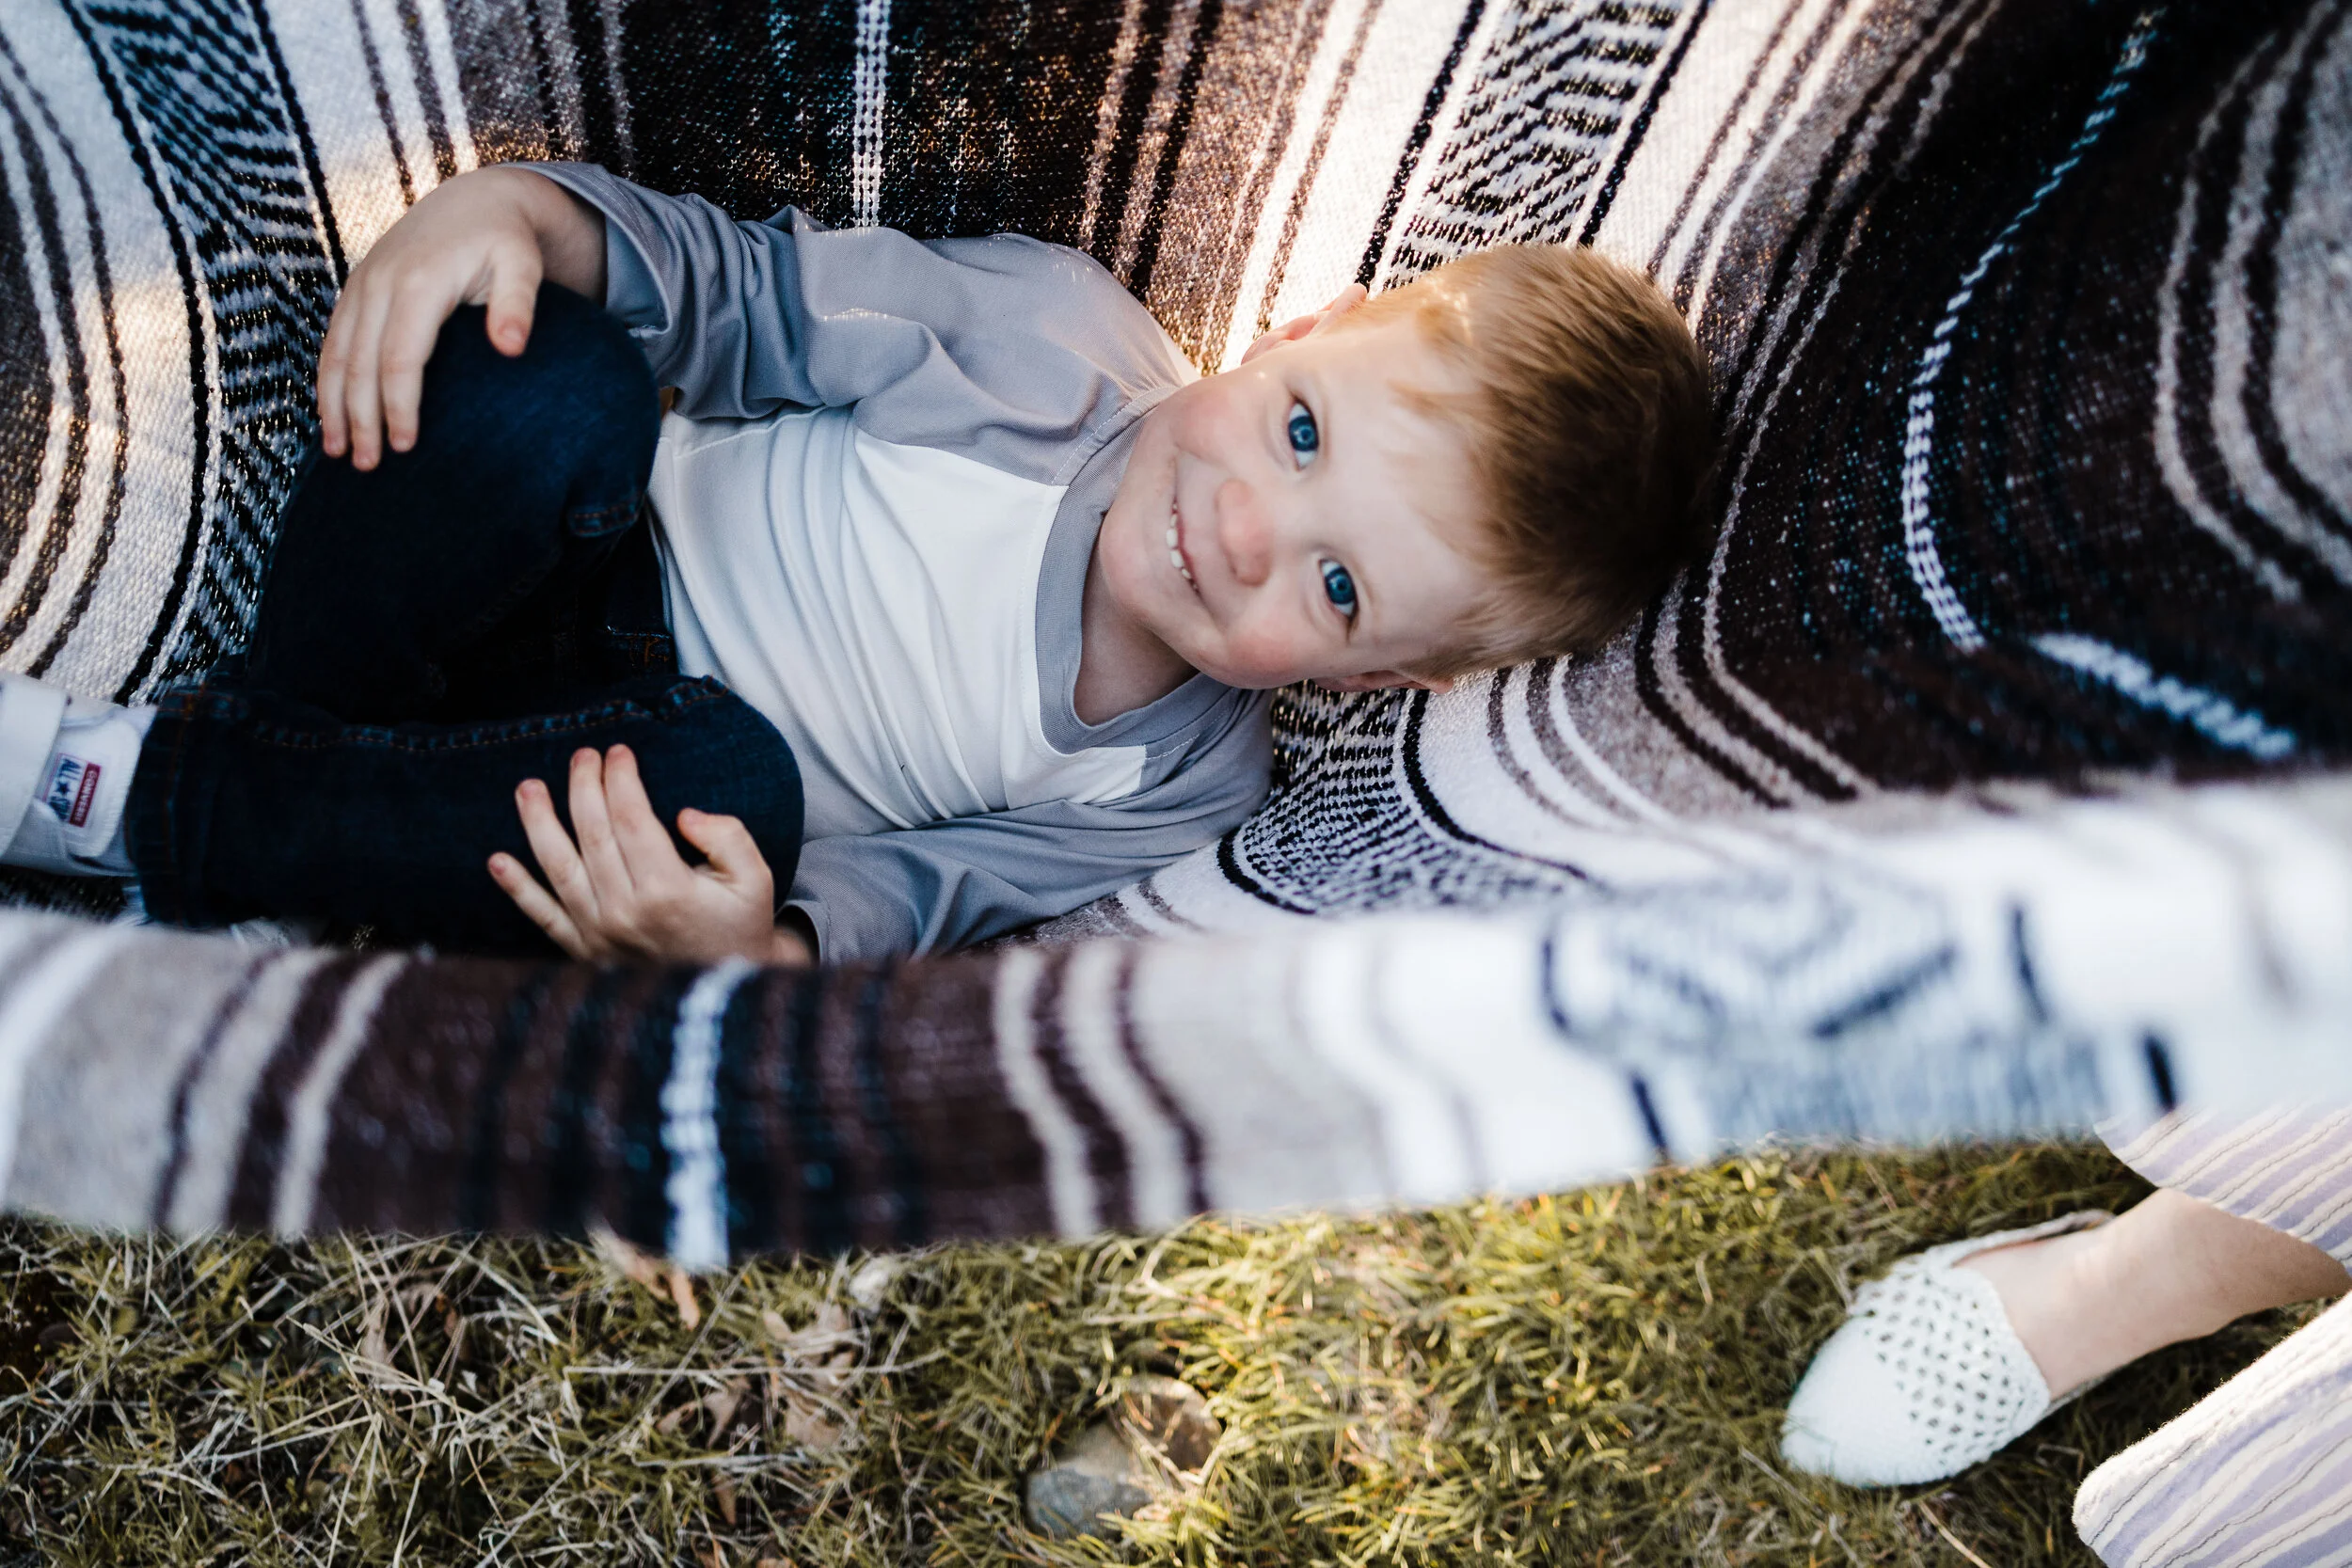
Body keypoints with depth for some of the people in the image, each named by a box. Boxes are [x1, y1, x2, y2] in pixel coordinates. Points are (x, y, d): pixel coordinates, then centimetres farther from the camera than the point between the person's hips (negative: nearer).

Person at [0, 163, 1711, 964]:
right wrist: (521, 208, -27)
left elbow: (888, 900, -14)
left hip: (656, 753, 0)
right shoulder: (1056, 330, -15)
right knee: (545, 372, -34)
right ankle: (281, 717, -13)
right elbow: (751, 291, -7)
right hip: (572, 555, 0)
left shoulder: (1172, 795, -13)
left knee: (740, 794, -39)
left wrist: (757, 948, -38)